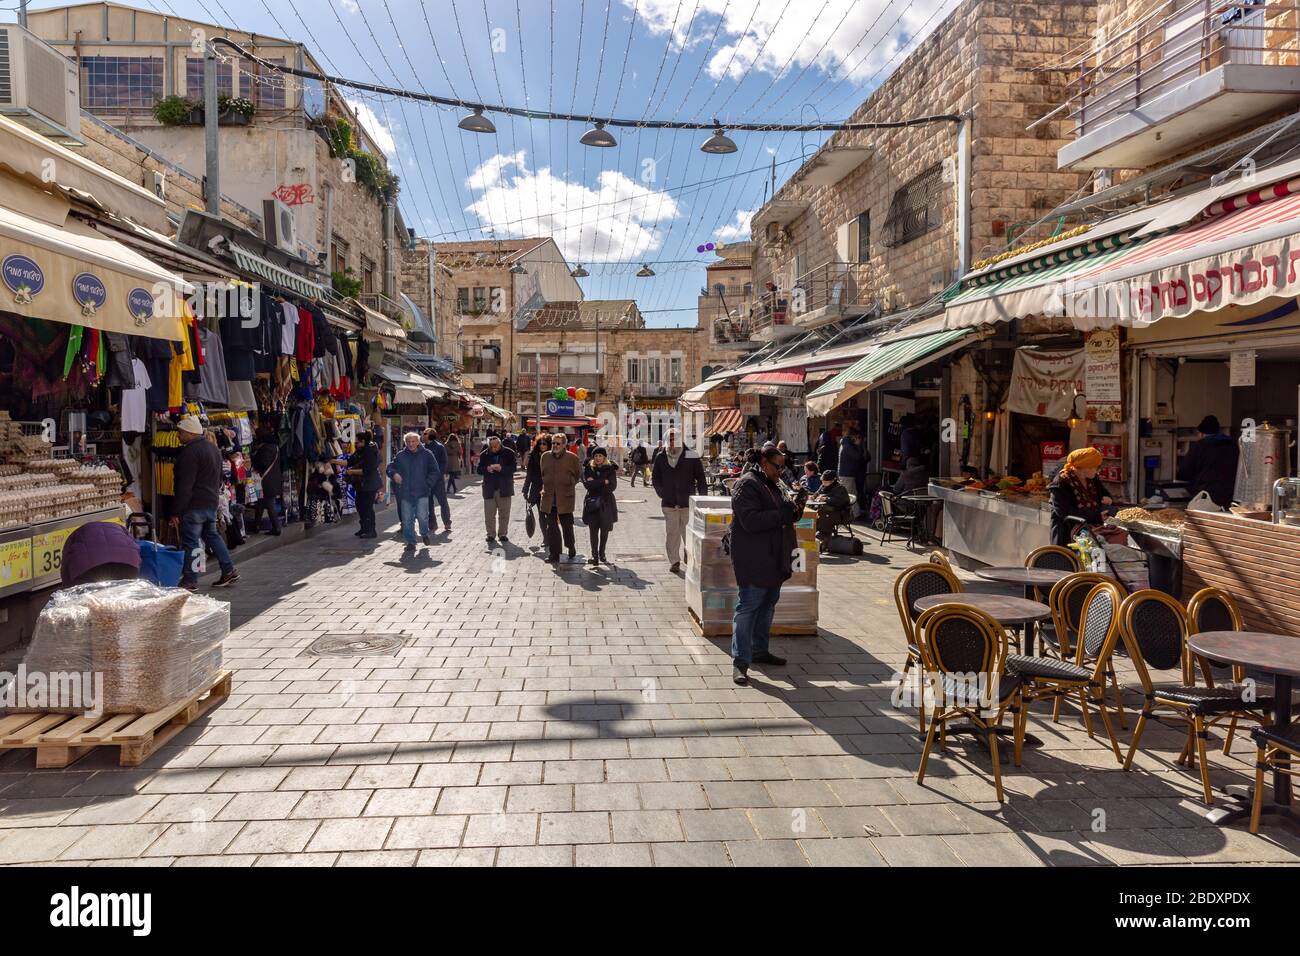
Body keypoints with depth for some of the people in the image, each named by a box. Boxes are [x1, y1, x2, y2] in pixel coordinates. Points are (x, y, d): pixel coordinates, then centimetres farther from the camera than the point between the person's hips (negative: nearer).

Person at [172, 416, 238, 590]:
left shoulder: (190, 452, -18)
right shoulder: (212, 447, 13)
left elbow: (184, 486, -20)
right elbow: (218, 479, 21)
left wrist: (176, 512, -17)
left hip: (194, 505, -9)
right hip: (212, 502, 9)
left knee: (190, 541, -2)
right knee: (212, 535, 18)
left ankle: (190, 580, 4)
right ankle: (229, 571, 17)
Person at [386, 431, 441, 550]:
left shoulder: (426, 454, 1)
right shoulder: (400, 456, 6)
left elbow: (435, 472, 5)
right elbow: (390, 468, 13)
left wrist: (427, 483, -6)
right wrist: (394, 474, -9)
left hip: (422, 492, -2)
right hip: (405, 493, 2)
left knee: (422, 516, -10)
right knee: (407, 520, 3)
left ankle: (424, 533, 21)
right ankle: (411, 542, 16)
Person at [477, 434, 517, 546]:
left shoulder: (509, 453, -3)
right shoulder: (484, 454, 2)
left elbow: (513, 468, -6)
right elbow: (479, 470, 3)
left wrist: (501, 468, -23)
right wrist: (487, 469, -18)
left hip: (504, 489, -1)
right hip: (489, 489, 1)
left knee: (504, 514, 7)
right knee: (489, 514, 3)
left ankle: (502, 534, 20)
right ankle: (491, 534, 14)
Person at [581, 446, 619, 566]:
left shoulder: (610, 469, 3)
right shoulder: (588, 469, 5)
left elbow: (612, 486, -8)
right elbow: (586, 484, -10)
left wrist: (595, 483, -9)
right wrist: (603, 482, -12)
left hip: (606, 503, 1)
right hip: (592, 503, -1)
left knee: (605, 530, 7)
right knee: (593, 530, -5)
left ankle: (602, 553, 24)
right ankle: (594, 556, -3)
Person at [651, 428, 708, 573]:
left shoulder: (691, 457, -4)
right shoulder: (660, 458, 3)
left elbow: (701, 479, 1)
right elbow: (655, 478, 16)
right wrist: (663, 494, 8)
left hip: (688, 503, -2)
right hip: (668, 504, 2)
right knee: (671, 533, 4)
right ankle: (674, 561, 14)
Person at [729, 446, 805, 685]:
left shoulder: (772, 485, 17)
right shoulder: (747, 485, -14)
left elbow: (782, 516, 22)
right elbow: (751, 521, -24)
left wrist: (795, 508, 1)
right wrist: (784, 512, -23)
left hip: (773, 558, 10)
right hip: (753, 560, -10)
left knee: (768, 604, 17)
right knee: (748, 607, -9)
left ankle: (759, 650, 31)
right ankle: (740, 662, -6)